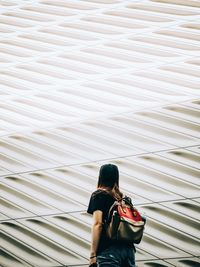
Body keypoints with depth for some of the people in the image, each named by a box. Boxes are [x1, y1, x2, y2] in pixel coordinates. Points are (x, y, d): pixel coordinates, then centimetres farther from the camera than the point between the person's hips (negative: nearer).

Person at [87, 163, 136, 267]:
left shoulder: (98, 195, 2)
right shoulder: (123, 197, 19)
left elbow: (98, 224, -9)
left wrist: (93, 254, -11)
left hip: (109, 250, -6)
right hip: (128, 248, 6)